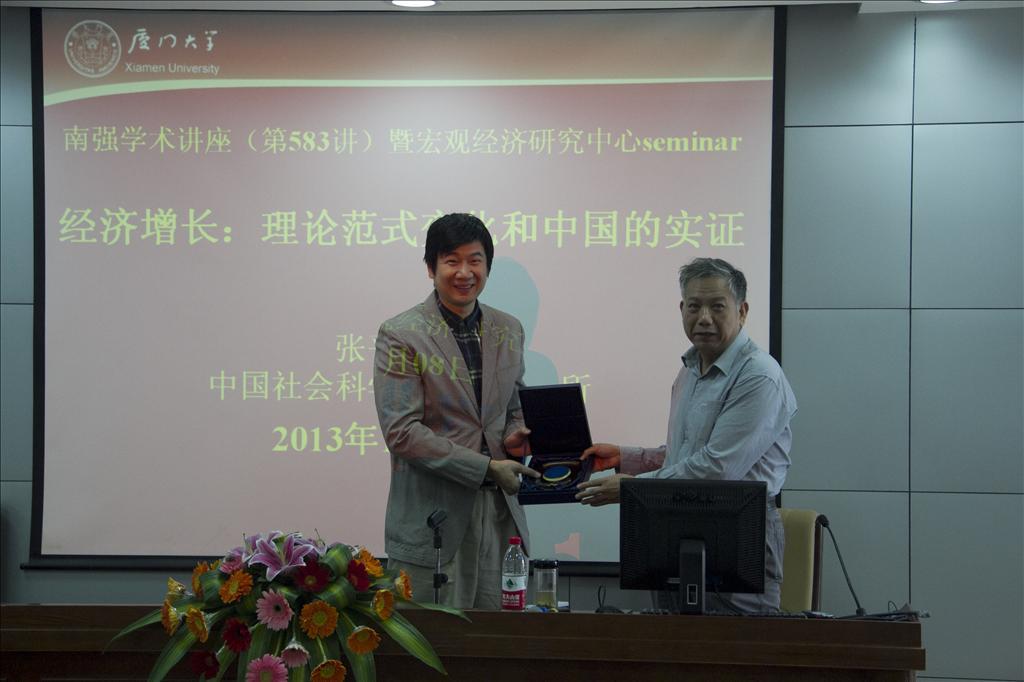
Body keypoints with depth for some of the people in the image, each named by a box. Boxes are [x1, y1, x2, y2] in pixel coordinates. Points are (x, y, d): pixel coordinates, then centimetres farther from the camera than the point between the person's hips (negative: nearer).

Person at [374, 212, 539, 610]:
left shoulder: (509, 330, 11)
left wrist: (515, 437, -2)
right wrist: (486, 468, -16)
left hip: (500, 515, 5)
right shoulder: (400, 335, -7)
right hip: (432, 520, -5)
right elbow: (401, 431, -14)